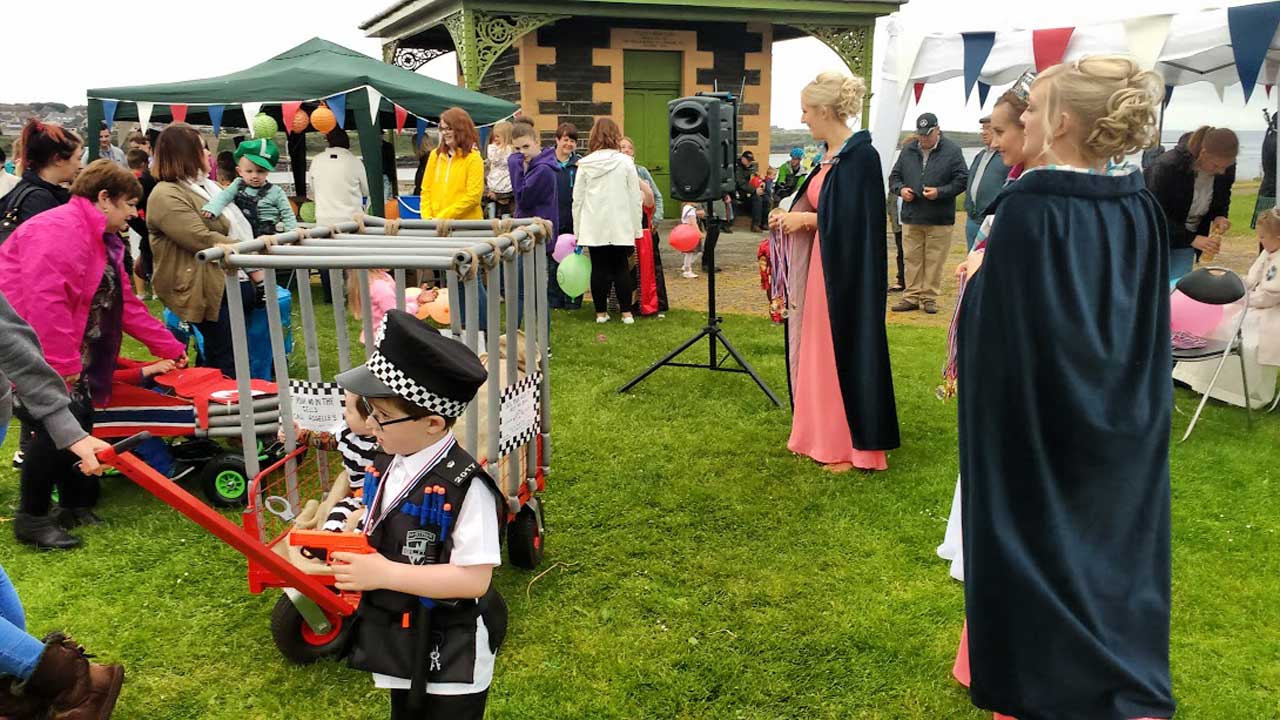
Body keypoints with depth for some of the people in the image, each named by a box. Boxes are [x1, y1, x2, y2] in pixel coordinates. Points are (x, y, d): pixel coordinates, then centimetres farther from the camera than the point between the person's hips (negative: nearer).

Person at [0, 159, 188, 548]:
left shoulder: (105, 242, 15)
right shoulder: (60, 229, -19)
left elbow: (126, 304, 18)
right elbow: (44, 298, -29)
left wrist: (171, 348, 16)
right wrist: (64, 364, -27)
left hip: (59, 353, 10)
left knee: (77, 421, 11)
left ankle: (74, 505, 25)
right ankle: (31, 518, 2)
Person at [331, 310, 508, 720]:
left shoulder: (465, 486, -26)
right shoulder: (387, 467, -3)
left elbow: (474, 578, -28)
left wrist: (384, 575, -27)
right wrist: (354, 561, -10)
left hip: (452, 657, -7)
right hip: (401, 645, 8)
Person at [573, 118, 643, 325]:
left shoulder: (585, 164, 1)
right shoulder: (625, 162, -2)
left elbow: (577, 199, 3)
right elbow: (636, 198, -1)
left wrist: (578, 230, 9)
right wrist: (636, 229, 6)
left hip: (593, 227, 1)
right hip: (620, 227, -1)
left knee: (599, 268, 7)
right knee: (621, 267, 8)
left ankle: (601, 312, 12)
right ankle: (626, 313, 8)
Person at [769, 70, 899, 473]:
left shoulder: (861, 155, -16)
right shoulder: (831, 154, 11)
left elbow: (855, 220, -21)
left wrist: (805, 219, -15)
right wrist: (792, 217, 5)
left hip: (846, 272, -9)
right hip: (822, 266, 9)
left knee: (846, 351, -1)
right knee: (818, 351, 13)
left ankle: (854, 446, 11)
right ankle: (822, 435, 25)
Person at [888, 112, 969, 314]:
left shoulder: (952, 151, -1)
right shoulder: (908, 151, 9)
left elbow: (962, 180, -3)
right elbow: (894, 176, 17)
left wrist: (939, 192, -16)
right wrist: (900, 189, -4)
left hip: (939, 220, -3)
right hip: (911, 216, 3)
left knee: (934, 260, 2)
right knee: (912, 259, 6)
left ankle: (929, 297, 11)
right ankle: (911, 296, 14)